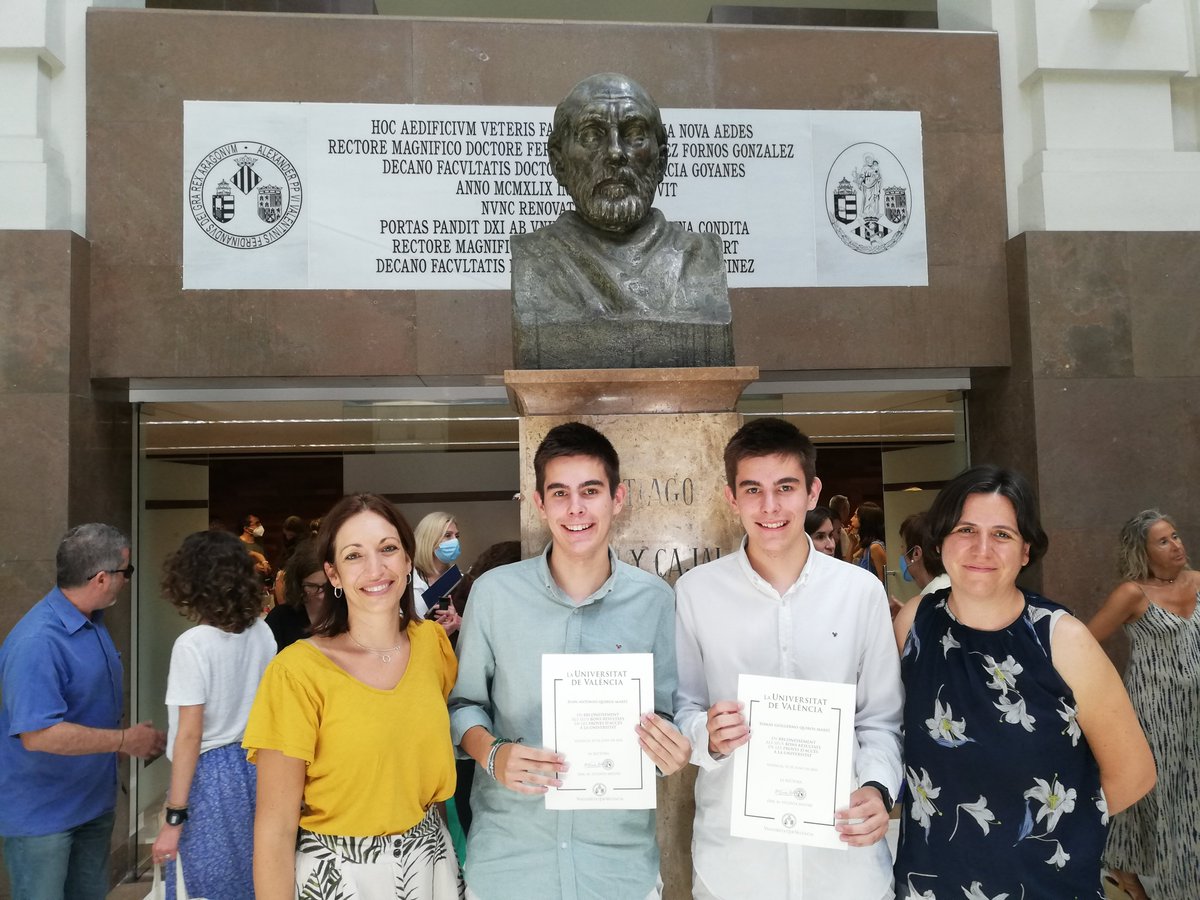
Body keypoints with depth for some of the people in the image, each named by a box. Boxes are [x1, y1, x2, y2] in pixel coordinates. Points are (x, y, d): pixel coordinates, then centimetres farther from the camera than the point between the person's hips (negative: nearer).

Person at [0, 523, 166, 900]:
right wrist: (125, 741, -25)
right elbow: (38, 734, -33)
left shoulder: (93, 622, 3)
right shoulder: (38, 641, -28)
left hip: (94, 801, 9)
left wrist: (134, 738, 7)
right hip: (42, 814, -9)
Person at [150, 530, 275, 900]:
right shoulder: (262, 633, 1)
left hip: (210, 774, -6)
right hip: (253, 767, 6)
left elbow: (189, 735, -18)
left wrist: (174, 818, -14)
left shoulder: (193, 644, -17)